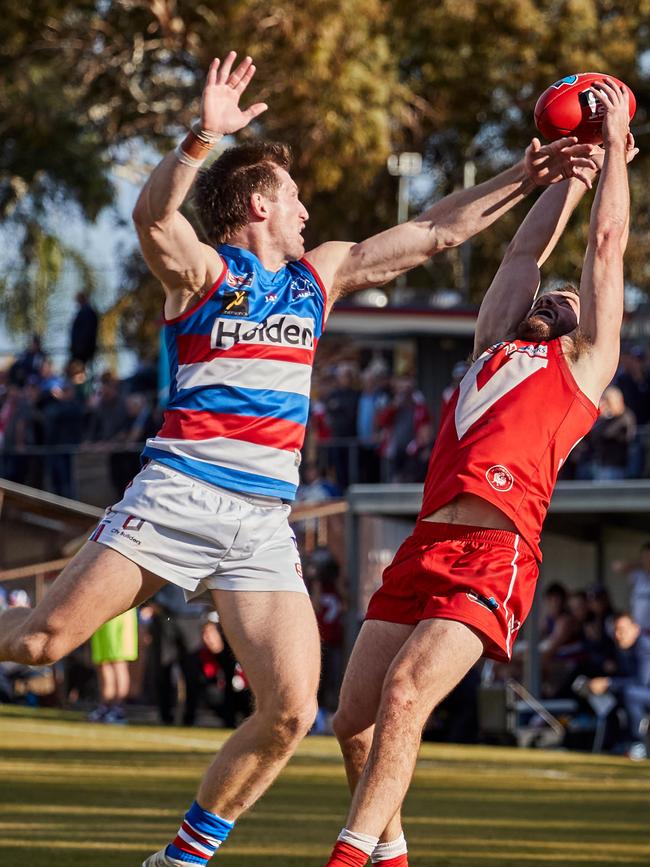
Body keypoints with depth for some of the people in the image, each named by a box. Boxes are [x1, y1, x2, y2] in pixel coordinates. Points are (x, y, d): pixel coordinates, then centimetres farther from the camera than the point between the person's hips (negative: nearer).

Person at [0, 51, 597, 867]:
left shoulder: (318, 274, 19)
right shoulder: (201, 270, 0)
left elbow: (435, 230, 24)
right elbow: (153, 216, -22)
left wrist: (522, 180, 21)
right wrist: (201, 139, -38)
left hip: (263, 520, 5)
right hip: (178, 492, -5)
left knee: (290, 711, -9)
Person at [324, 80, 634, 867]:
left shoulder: (584, 359, 15)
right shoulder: (493, 350, 28)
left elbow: (607, 244, 17)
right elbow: (526, 251, 36)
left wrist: (615, 148, 27)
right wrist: (572, 169, 44)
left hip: (494, 556, -6)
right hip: (426, 547, 6)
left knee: (403, 698, -22)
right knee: (353, 721, 1)